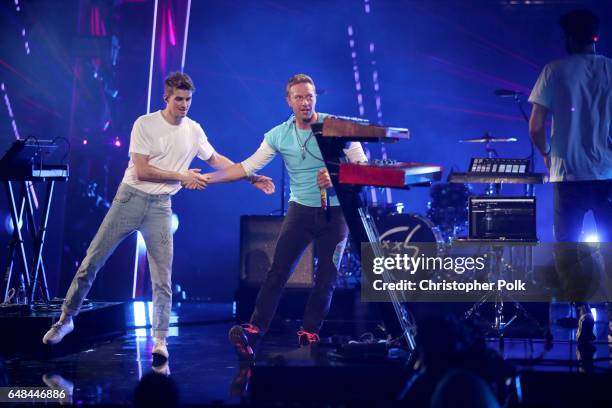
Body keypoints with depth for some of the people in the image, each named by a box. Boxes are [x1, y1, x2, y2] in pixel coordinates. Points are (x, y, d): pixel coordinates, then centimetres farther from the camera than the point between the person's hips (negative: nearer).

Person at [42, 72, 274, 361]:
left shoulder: (194, 130, 4)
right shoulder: (145, 124, -9)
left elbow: (216, 160, 17)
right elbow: (141, 171, -14)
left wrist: (251, 178, 13)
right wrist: (182, 177, -14)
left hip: (160, 206, 3)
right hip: (130, 198, -3)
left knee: (162, 278, -3)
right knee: (92, 261, 1)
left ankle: (160, 340, 4)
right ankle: (66, 318, 19)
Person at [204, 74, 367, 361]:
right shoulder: (279, 135, 1)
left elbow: (362, 164, -7)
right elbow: (247, 167, 3)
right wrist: (207, 178, -6)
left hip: (335, 212, -1)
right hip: (301, 209, 1)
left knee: (326, 278, 1)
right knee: (278, 271, -9)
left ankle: (309, 334, 10)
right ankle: (254, 332, -14)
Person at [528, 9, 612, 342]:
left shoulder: (555, 71, -2)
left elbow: (535, 127, -4)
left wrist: (547, 154, 15)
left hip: (569, 174, -2)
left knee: (566, 249, 7)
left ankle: (583, 310, -10)